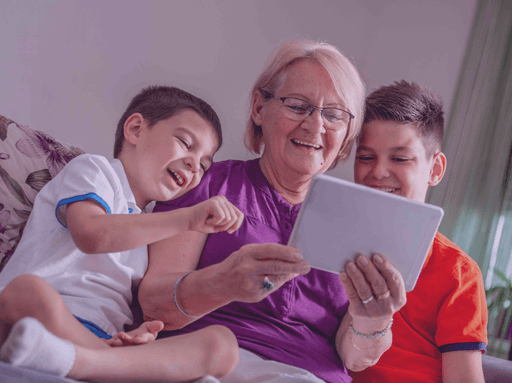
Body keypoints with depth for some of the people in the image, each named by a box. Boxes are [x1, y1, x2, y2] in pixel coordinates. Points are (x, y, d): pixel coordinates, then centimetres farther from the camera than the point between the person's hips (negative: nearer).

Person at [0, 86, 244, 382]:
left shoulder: (150, 229, 34)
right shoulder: (92, 169, 13)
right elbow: (91, 234, -11)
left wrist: (142, 331, -4)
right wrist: (188, 218, -16)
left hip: (105, 342, 6)